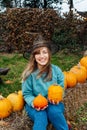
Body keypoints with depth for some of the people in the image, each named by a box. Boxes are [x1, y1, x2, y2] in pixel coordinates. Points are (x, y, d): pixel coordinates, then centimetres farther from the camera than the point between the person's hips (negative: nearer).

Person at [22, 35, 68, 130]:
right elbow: (27, 94, -3)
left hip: (53, 104, 2)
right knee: (40, 117, -33)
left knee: (54, 111, -32)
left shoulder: (56, 70, -6)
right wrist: (33, 102, -25)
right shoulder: (29, 73, -11)